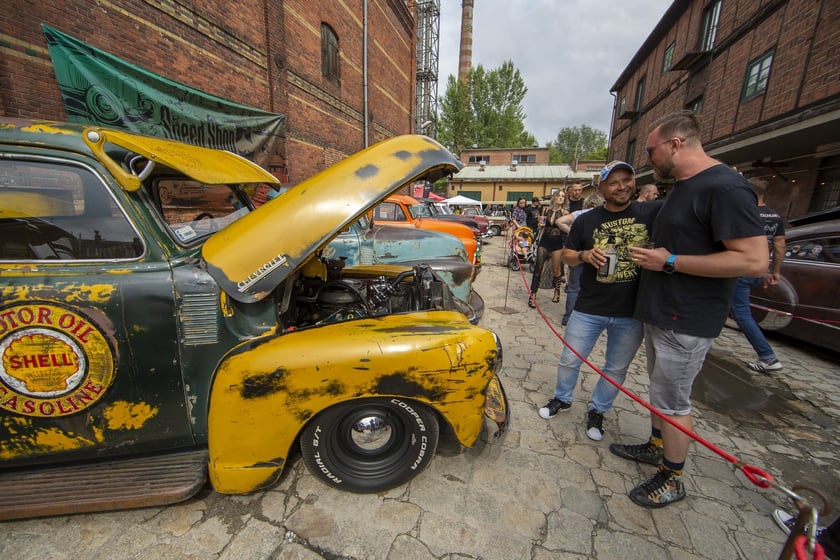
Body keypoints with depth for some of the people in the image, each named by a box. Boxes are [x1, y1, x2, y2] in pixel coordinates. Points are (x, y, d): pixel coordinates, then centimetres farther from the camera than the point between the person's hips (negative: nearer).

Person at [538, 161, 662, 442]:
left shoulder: (654, 213, -1)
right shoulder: (586, 220, 2)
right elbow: (566, 255, 6)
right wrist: (584, 255, -14)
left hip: (632, 312, 0)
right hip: (589, 308, 0)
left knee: (616, 369, 16)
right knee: (569, 360, 11)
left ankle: (597, 410, 39)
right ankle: (562, 398, 38)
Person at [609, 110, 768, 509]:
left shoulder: (724, 187, -18)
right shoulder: (681, 187, 13)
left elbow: (754, 260, -24)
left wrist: (670, 261, -22)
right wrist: (651, 255, 10)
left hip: (686, 323, -9)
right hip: (659, 314, 9)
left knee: (672, 401, 5)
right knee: (660, 391, 22)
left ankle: (672, 479, 24)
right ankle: (656, 446, 41)